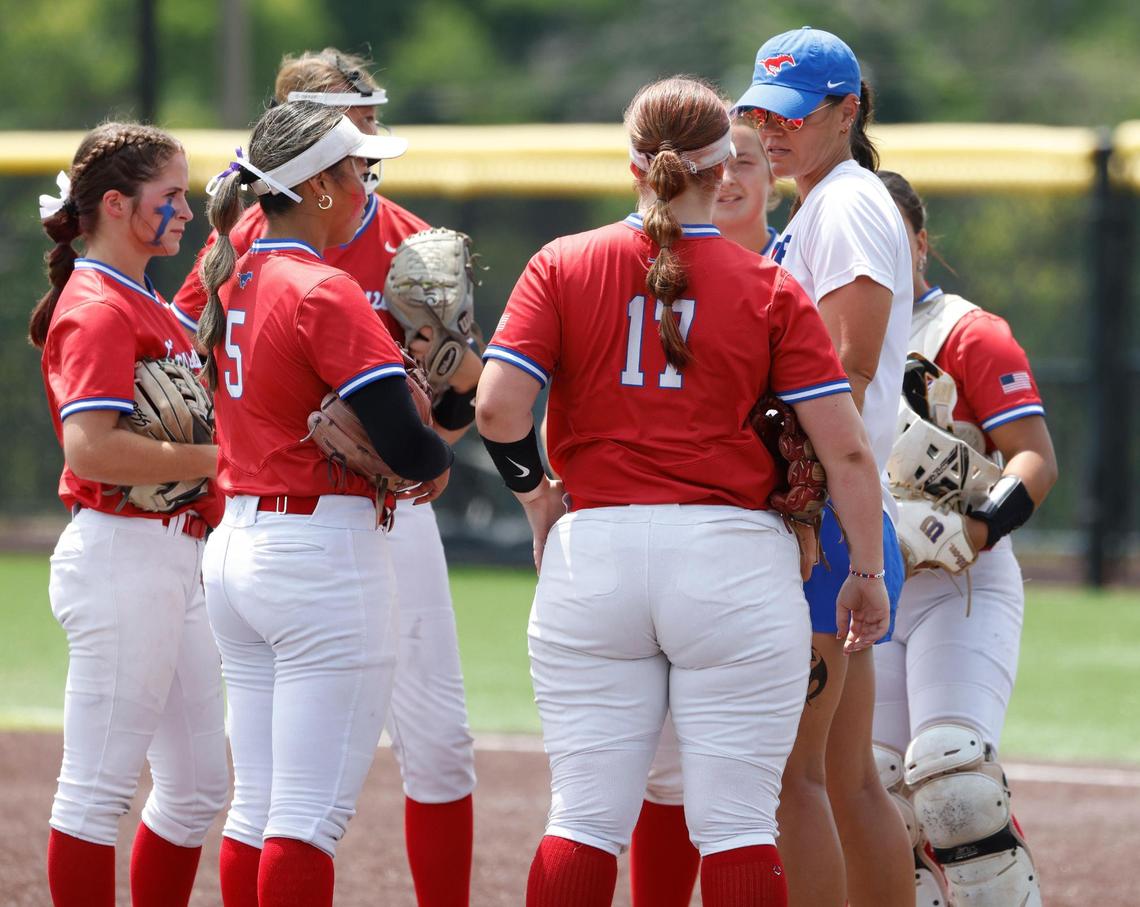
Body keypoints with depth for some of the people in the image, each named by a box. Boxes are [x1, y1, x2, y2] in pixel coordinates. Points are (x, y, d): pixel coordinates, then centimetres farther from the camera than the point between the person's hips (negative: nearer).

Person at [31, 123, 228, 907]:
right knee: (98, 786, -6)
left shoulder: (148, 305, 18)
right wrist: (215, 458, -21)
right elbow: (90, 446, -25)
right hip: (122, 556, -10)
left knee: (199, 786, 13)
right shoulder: (101, 310, -13)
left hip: (176, 561, 10)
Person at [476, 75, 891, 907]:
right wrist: (868, 575, 7)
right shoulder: (771, 291, -1)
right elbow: (847, 450, -4)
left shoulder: (562, 268, 2)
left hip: (592, 557, 2)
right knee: (737, 823, 1)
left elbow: (497, 406, -8)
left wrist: (536, 493, 10)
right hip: (734, 562, -2)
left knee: (585, 816, 6)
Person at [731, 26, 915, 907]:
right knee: (847, 779, 10)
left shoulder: (847, 206, -8)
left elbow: (848, 372, -17)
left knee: (786, 768, -13)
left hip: (826, 509, -10)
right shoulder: (813, 212, 23)